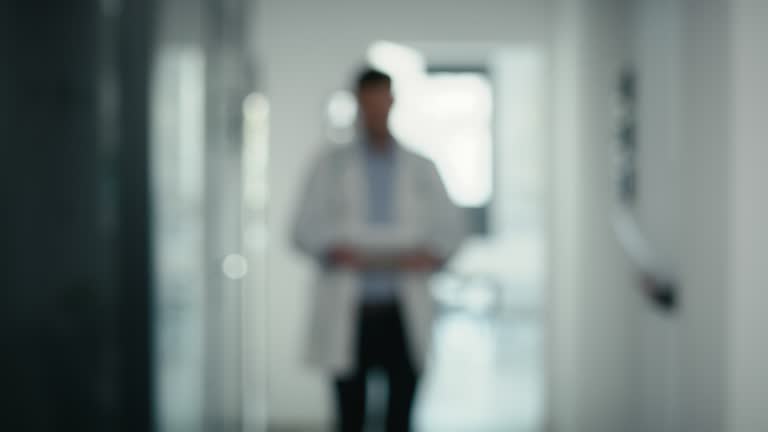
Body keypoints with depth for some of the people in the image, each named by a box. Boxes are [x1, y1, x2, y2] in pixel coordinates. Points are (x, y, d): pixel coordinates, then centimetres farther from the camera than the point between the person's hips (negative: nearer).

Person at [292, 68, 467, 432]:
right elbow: (305, 227, 5)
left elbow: (451, 226, 10)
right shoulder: (331, 165, 9)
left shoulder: (421, 170, 11)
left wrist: (431, 254, -11)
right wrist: (333, 250, -16)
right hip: (347, 316, -1)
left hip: (403, 316, 1)